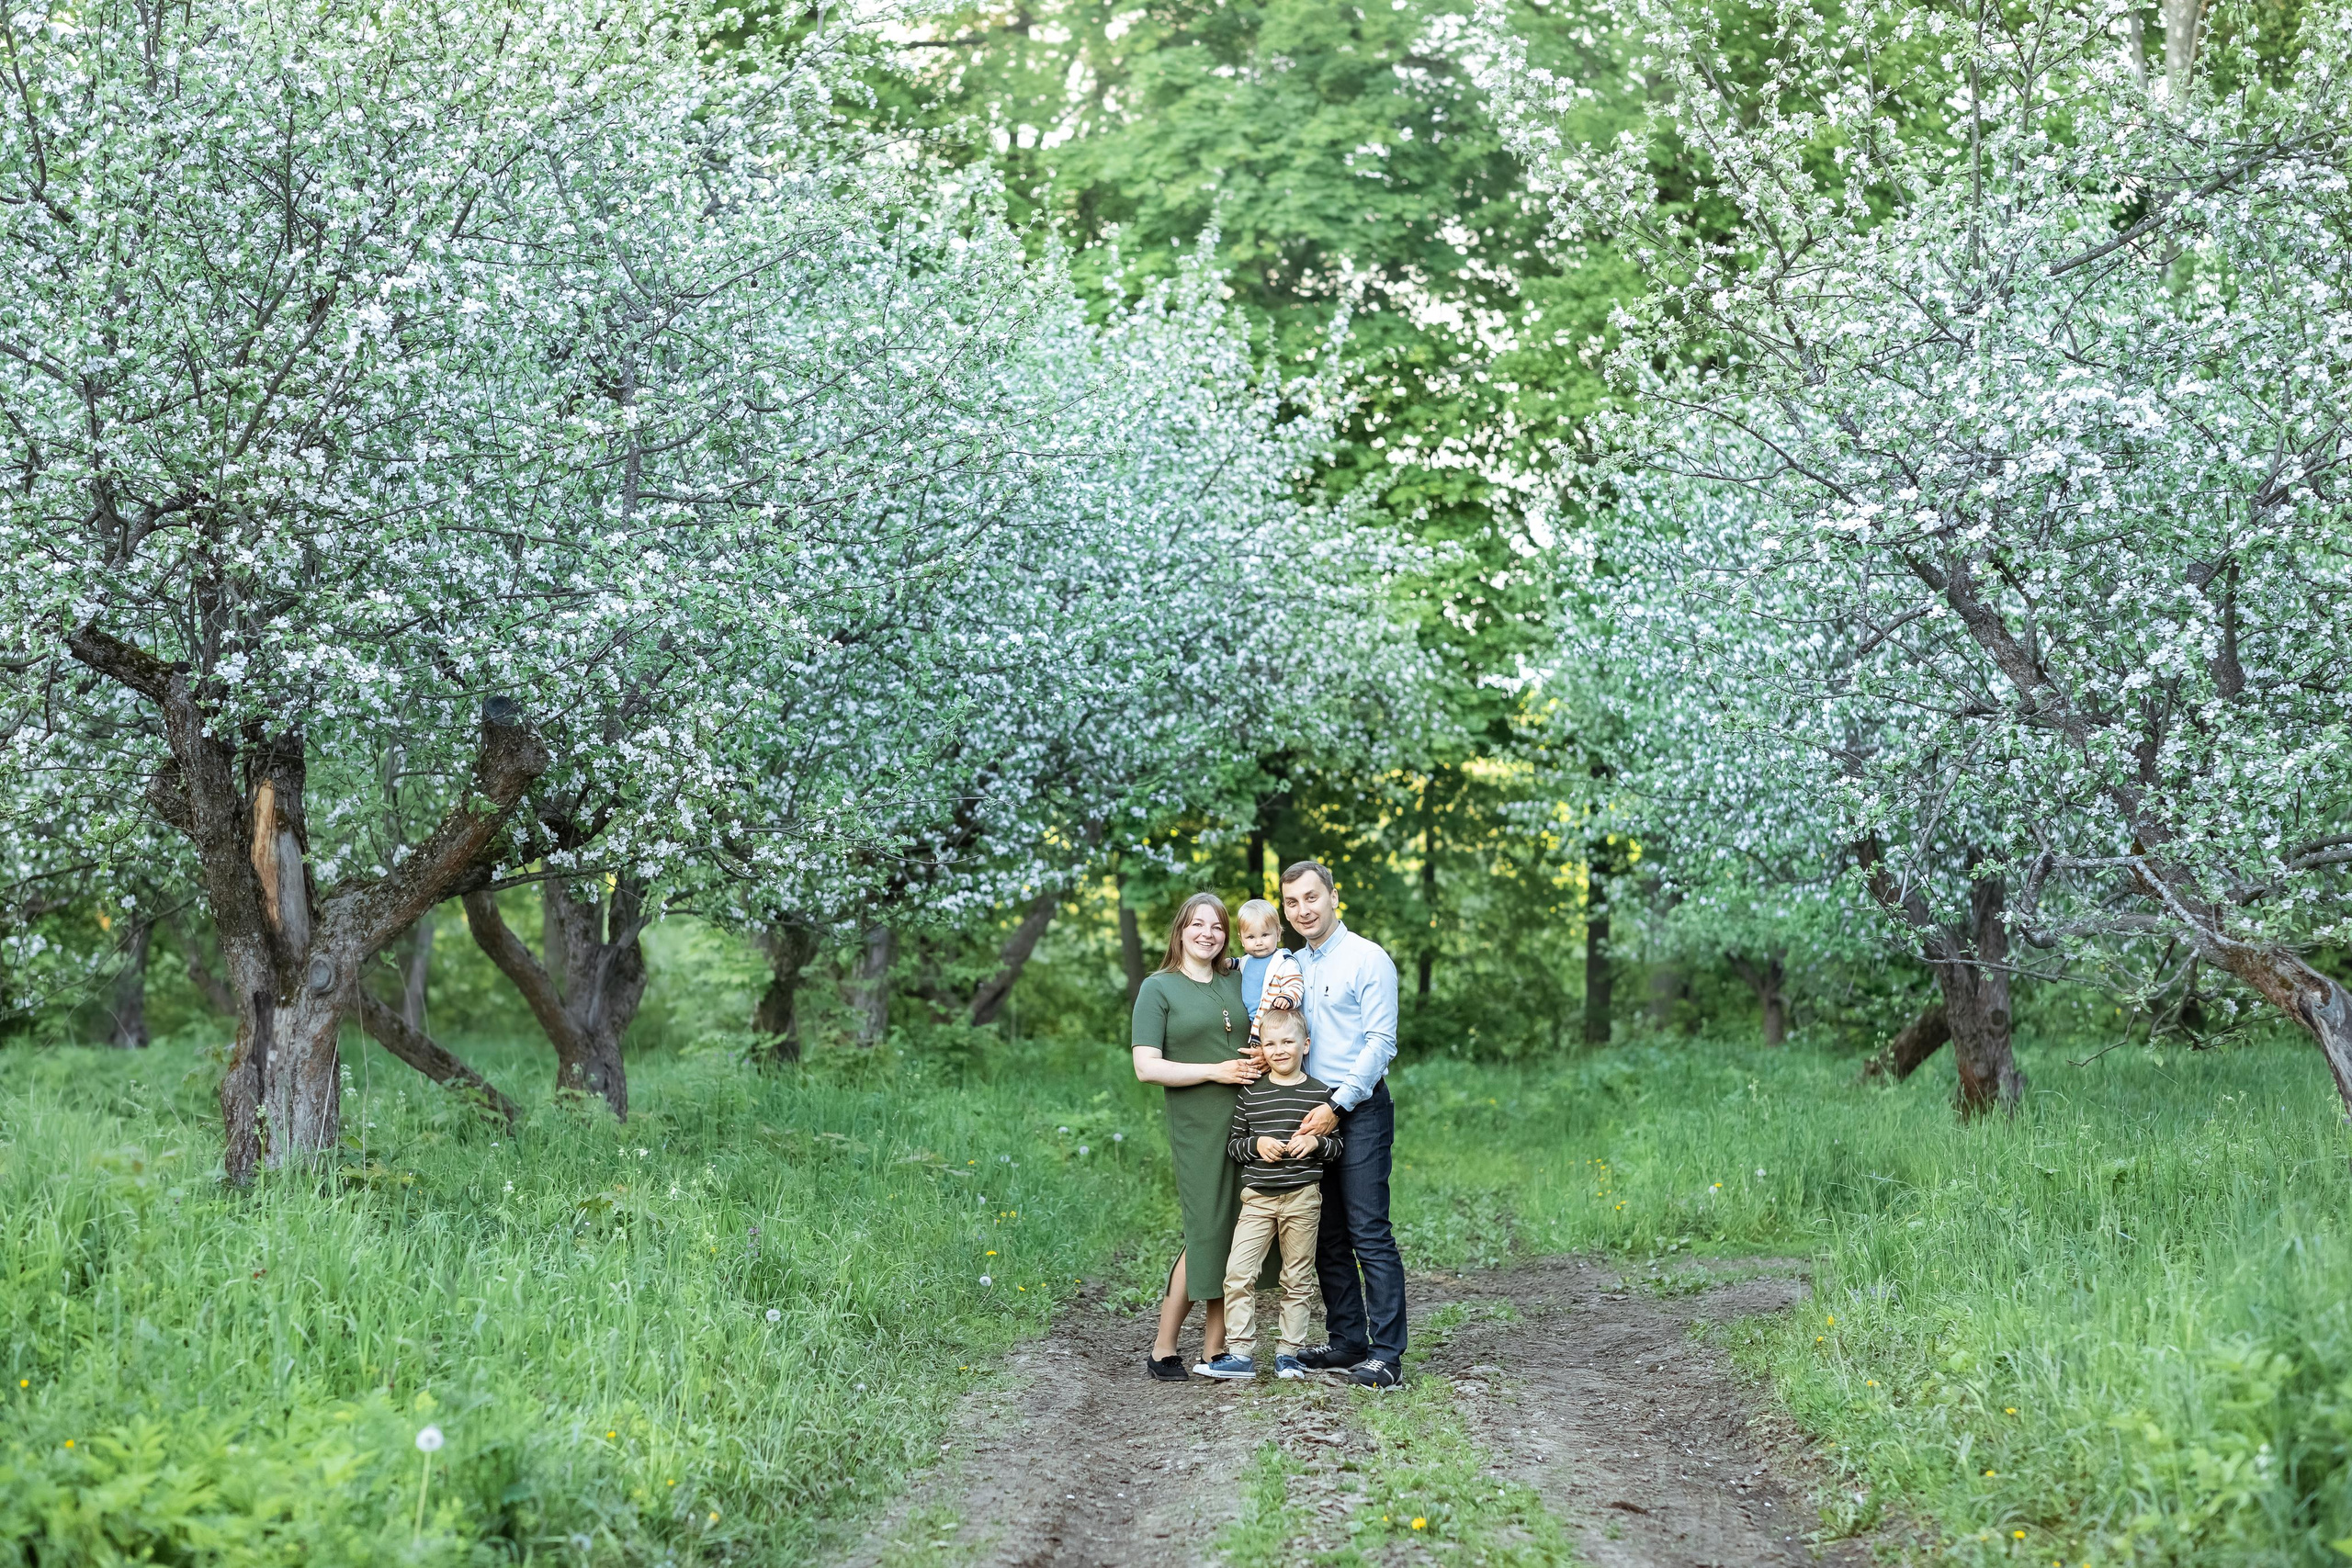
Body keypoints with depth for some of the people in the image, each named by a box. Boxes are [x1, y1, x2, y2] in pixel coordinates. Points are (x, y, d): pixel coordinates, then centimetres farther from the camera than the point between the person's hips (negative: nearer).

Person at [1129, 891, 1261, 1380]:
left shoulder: (1238, 981, 13)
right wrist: (1216, 1071, -12)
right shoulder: (1158, 988, 1)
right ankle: (1163, 1349, 4)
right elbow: (1147, 1066, -6)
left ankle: (1215, 1349, 10)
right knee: (1206, 1234, -7)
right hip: (1200, 1128, -5)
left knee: (1238, 1235, 3)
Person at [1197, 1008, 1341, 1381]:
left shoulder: (1319, 1094, 2)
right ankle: (1240, 1354, -2)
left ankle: (1289, 1352, 18)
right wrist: (1256, 1144, -11)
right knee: (1237, 1273, -8)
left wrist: (1316, 1143, -13)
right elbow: (1233, 1143, 7)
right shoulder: (1251, 1094, 4)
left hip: (1303, 1198, -1)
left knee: (1297, 1278, 7)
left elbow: (1337, 1144, 7)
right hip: (1257, 1196, 1)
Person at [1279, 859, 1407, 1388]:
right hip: (1313, 1113, 7)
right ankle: (1347, 1341, 18)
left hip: (1360, 1108, -7)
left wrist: (1337, 1106, -16)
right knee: (1326, 1236, 9)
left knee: (1369, 1233, -10)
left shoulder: (1367, 959, -6)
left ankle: (1386, 1352, -11)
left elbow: (1380, 1043, -12)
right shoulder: (1291, 966, 16)